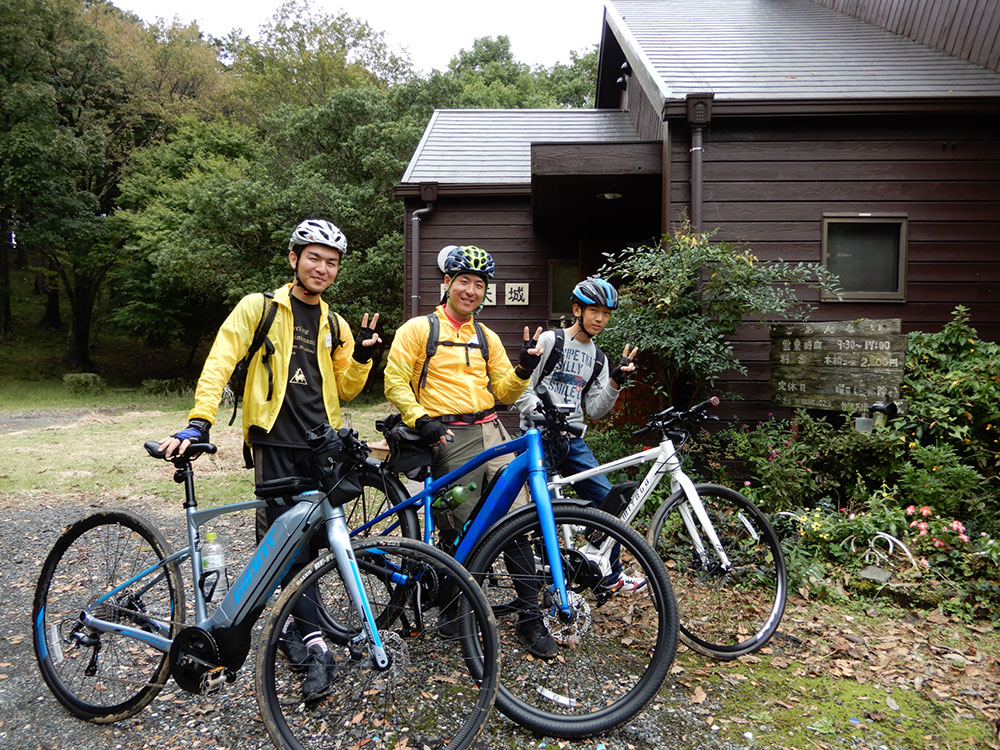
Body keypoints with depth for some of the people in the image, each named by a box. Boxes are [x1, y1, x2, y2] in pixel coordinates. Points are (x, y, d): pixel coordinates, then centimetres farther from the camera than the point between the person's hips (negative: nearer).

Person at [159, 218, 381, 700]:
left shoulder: (334, 326, 17)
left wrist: (361, 357, -3)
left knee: (316, 544, 6)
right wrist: (198, 422, -18)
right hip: (276, 443, -4)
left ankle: (292, 626, 26)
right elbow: (220, 362, -6)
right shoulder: (260, 307, 3)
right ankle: (316, 646, -1)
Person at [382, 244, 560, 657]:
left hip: (491, 432, 4)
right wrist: (420, 420, -13)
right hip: (449, 437, -4)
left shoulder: (487, 338, 18)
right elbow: (395, 382, -1)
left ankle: (530, 616, 8)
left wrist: (524, 368, -2)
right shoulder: (418, 329, 4)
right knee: (458, 530, 0)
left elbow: (504, 392, 16)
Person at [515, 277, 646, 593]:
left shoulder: (598, 359, 14)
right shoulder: (550, 341, -3)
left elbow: (595, 410, 8)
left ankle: (612, 575, 17)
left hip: (572, 439, 6)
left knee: (605, 499, 1)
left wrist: (615, 381, -5)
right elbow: (522, 390, -6)